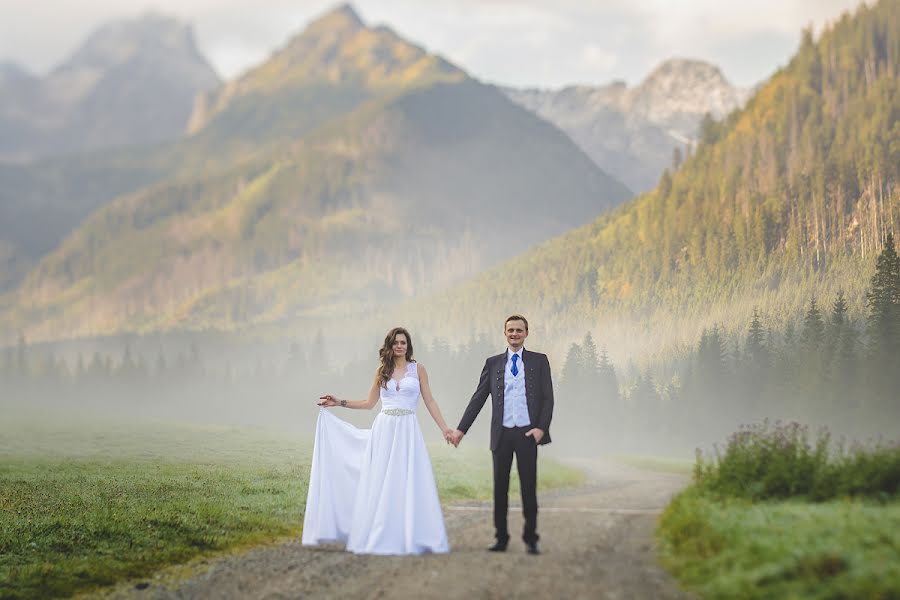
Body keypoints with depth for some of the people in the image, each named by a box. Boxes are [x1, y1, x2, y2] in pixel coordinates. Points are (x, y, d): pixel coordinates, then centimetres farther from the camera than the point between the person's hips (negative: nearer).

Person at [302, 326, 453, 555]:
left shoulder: (418, 369, 6)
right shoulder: (382, 371, 11)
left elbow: (430, 401, 5)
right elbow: (369, 403, 18)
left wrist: (445, 428, -1)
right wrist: (339, 402, 13)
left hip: (407, 431, -2)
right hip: (384, 430, 2)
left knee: (409, 484, -6)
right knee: (380, 484, 0)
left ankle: (409, 537, -1)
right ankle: (379, 537, 6)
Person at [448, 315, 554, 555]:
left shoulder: (539, 361, 6)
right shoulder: (493, 363, 10)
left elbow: (548, 398, 2)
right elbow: (478, 398, 8)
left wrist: (541, 427, -10)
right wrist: (461, 429, 3)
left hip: (527, 433, -2)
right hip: (502, 434, 2)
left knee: (529, 488, 1)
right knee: (500, 489, 6)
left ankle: (531, 539, 9)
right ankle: (501, 538, 14)